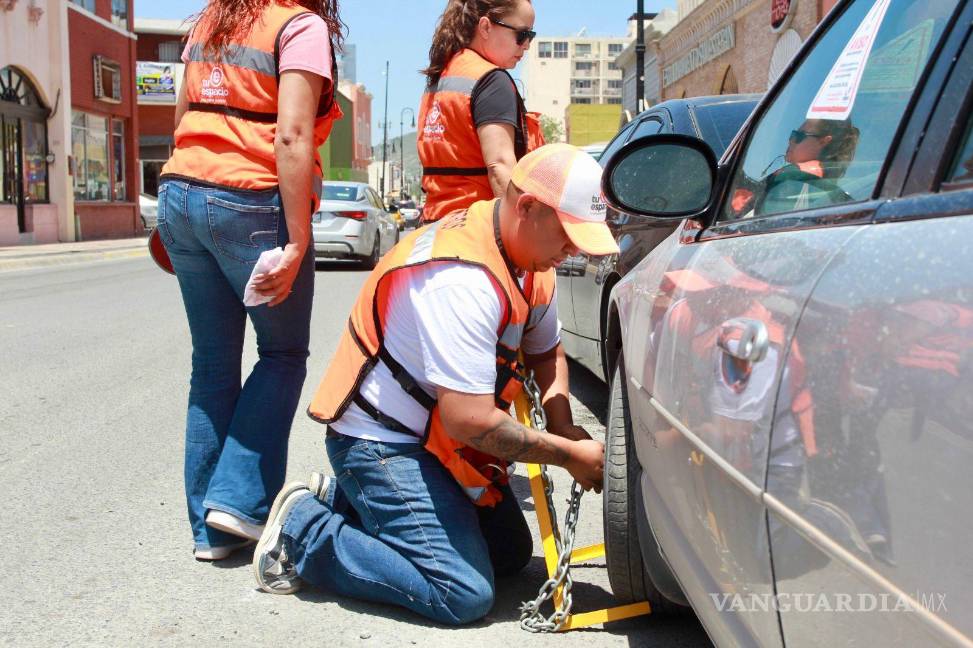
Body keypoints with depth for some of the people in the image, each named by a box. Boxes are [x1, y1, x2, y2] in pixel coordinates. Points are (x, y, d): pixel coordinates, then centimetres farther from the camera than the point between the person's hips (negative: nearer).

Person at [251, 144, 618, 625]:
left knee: (511, 554, 12)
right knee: (465, 595, -16)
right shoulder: (463, 278, -30)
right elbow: (469, 420, -30)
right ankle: (303, 531, -1)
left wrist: (563, 425, -4)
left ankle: (342, 499, 18)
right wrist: (569, 455, -18)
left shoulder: (528, 260, 1)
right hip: (379, 442, -10)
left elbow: (546, 350, 16)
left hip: (436, 437, 10)